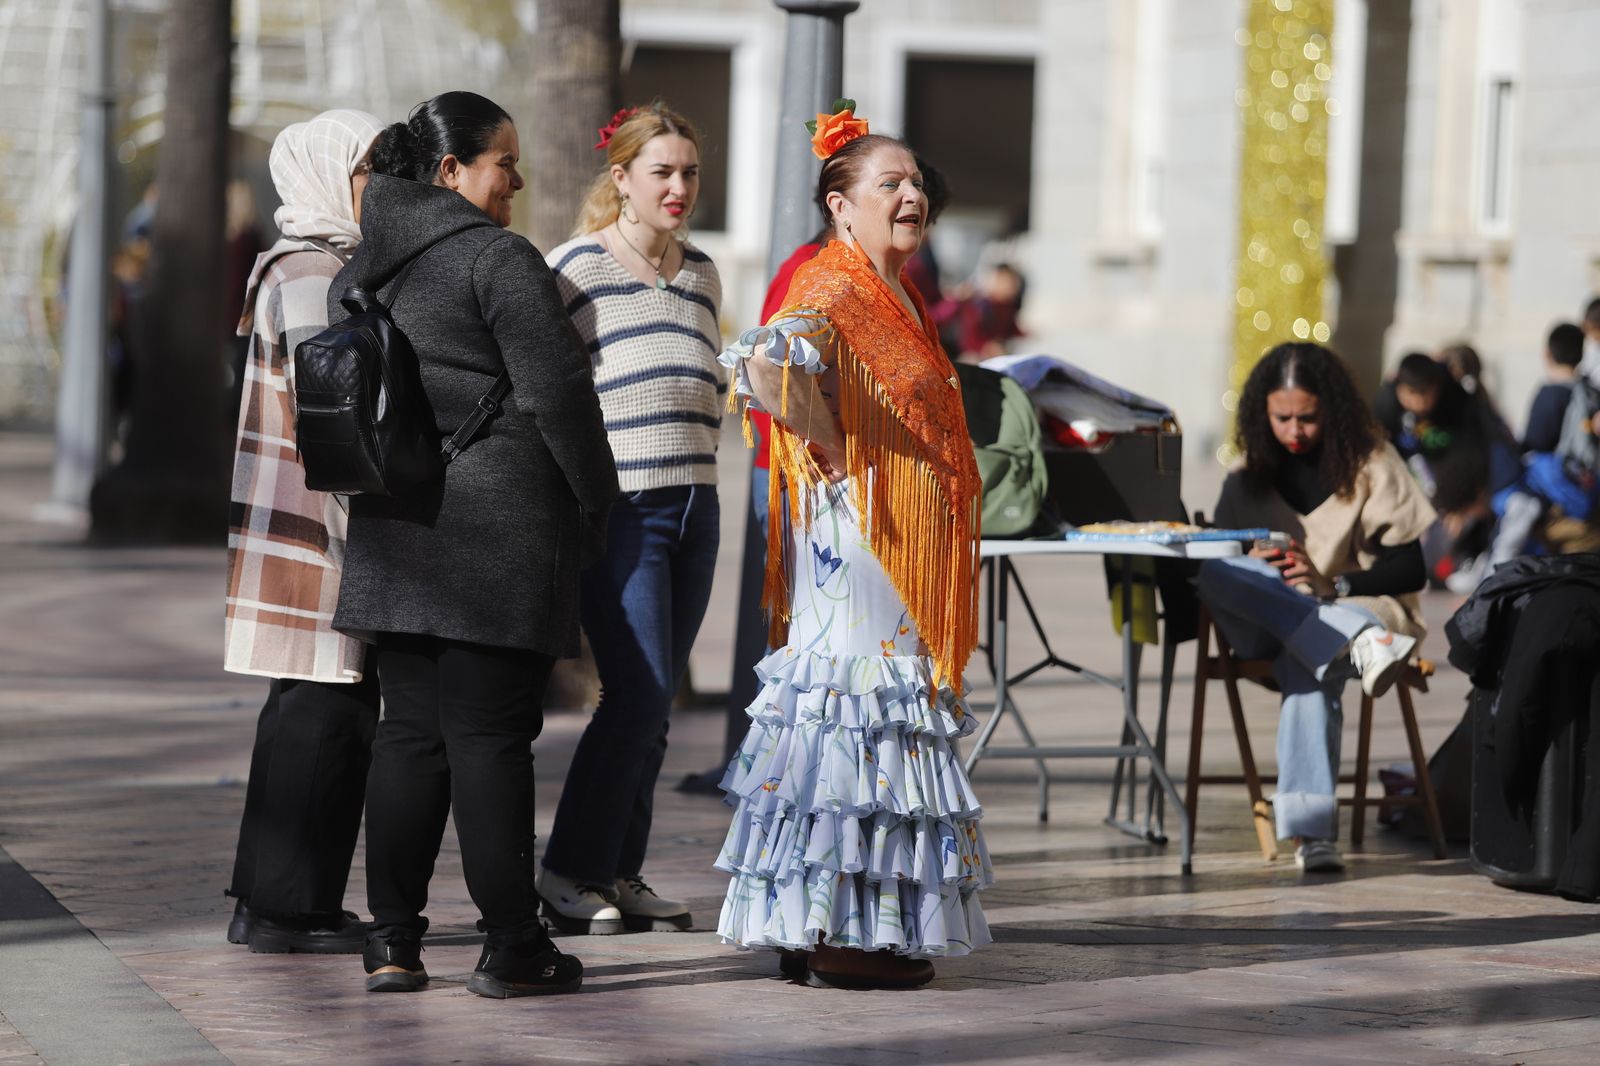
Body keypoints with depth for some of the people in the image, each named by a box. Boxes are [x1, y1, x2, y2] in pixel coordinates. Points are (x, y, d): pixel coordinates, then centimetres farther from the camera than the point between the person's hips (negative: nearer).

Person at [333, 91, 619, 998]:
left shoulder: (363, 270, 15)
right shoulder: (498, 258, -9)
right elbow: (557, 391, -13)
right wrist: (597, 507, -3)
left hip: (395, 526, 7)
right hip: (499, 523, -7)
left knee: (409, 729, 9)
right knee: (490, 734, -4)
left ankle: (393, 941, 9)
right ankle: (512, 946, 1)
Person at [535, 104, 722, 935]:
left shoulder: (702, 275, 16)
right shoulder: (576, 268, -5)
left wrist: (720, 389, 10)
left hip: (693, 506, 7)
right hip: (616, 503, -7)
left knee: (655, 699, 7)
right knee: (639, 689, -13)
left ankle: (619, 873, 13)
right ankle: (570, 871, -3)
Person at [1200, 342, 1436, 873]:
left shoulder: (1370, 464, 2)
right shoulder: (1250, 478, 12)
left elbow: (1412, 570, -3)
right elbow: (1214, 556, 14)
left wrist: (1334, 584, -18)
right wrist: (1255, 568, -10)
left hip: (1357, 606, -3)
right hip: (1269, 629, 3)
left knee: (1306, 668, -40)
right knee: (1214, 574, -33)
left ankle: (1310, 826, -53)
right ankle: (1359, 644, -48)